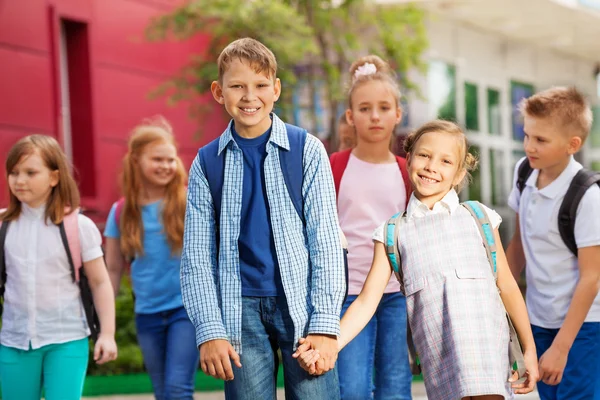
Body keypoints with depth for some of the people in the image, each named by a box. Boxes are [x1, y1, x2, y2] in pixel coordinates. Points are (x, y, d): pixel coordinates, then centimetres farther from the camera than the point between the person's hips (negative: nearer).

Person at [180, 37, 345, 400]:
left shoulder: (307, 150, 3)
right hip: (241, 309, 1)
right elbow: (197, 256, 6)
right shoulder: (207, 163, 8)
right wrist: (209, 331, -4)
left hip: (301, 303, -1)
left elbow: (326, 241, 0)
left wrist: (325, 325, -7)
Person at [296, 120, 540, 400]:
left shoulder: (479, 218, 12)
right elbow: (367, 302, 7)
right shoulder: (393, 233, 12)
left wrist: (529, 349, 15)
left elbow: (507, 286, 15)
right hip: (438, 355, 1)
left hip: (488, 347, -1)